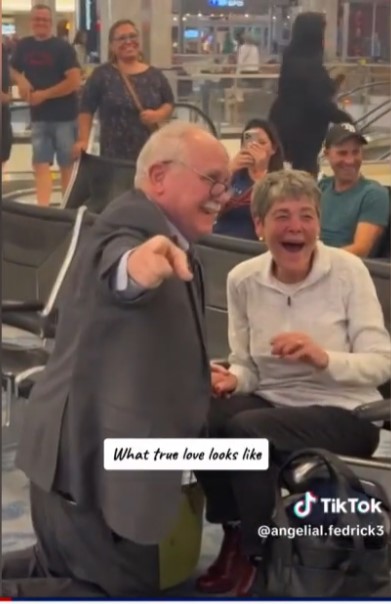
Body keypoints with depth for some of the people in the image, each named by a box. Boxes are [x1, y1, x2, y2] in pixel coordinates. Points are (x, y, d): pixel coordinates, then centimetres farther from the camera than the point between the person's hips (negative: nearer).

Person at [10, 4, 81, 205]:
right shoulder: (24, 46, 6)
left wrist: (44, 94, -16)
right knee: (41, 165, 1)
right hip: (38, 117, 4)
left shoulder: (62, 47, -9)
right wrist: (21, 80, -4)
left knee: (67, 165, 6)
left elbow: (74, 82, -17)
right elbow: (14, 70, 20)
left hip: (65, 116, -4)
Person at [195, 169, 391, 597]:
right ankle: (234, 534, 0)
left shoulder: (347, 271, -11)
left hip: (343, 413, -4)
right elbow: (248, 365, 6)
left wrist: (324, 358, -30)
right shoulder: (243, 279, -1)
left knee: (245, 429, -31)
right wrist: (231, 379, -17)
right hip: (272, 402, 4)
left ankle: (258, 554, -6)